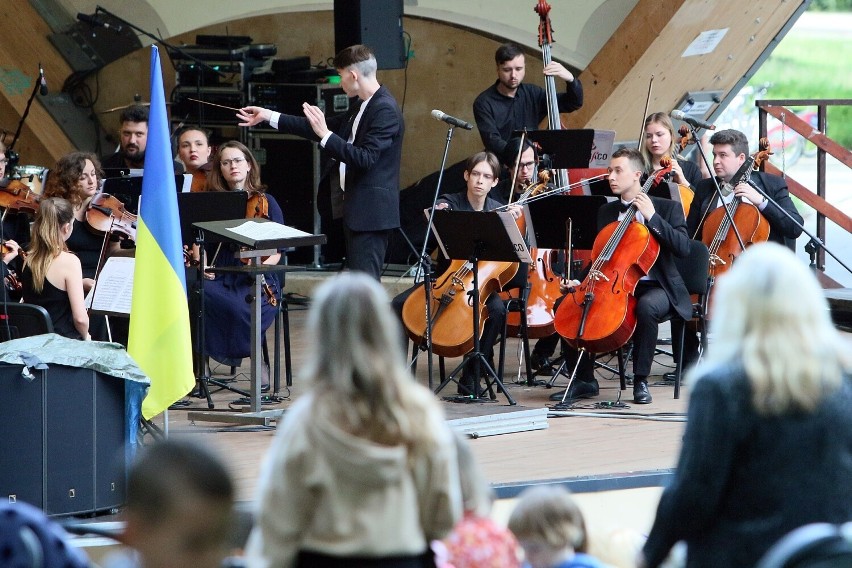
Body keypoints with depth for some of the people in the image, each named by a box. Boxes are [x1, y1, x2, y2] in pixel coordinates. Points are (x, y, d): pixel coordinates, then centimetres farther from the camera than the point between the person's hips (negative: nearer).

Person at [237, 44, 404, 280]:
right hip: (356, 208, 11)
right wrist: (268, 116, 23)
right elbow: (319, 128, 23)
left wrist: (325, 134, -26)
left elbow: (364, 159, -25)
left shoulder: (385, 110, -16)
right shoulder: (363, 107, 16)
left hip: (370, 213, -11)